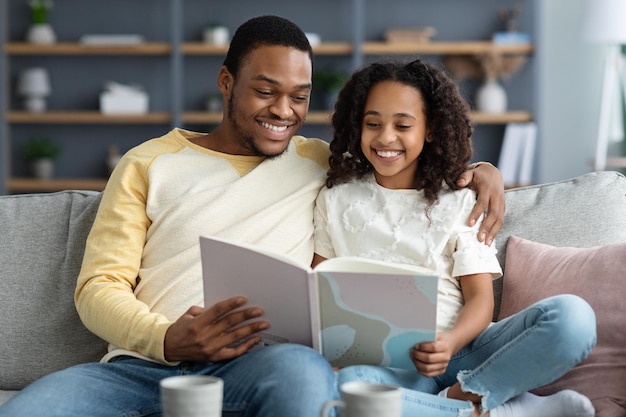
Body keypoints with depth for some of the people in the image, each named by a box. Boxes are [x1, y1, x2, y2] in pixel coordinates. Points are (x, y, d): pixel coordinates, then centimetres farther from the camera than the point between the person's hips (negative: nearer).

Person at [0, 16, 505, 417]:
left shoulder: (323, 163, 22)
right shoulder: (149, 165, 18)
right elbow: (99, 285, 10)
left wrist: (480, 168, 12)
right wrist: (169, 340, -12)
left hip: (263, 363, 0)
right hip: (144, 365, 1)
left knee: (299, 370, -40)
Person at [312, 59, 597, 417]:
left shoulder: (459, 203, 13)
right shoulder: (336, 200, 17)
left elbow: (480, 298, 5)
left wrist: (450, 343, -17)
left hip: (461, 352, 1)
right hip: (388, 365, -1)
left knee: (572, 316, -25)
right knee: (345, 386, -40)